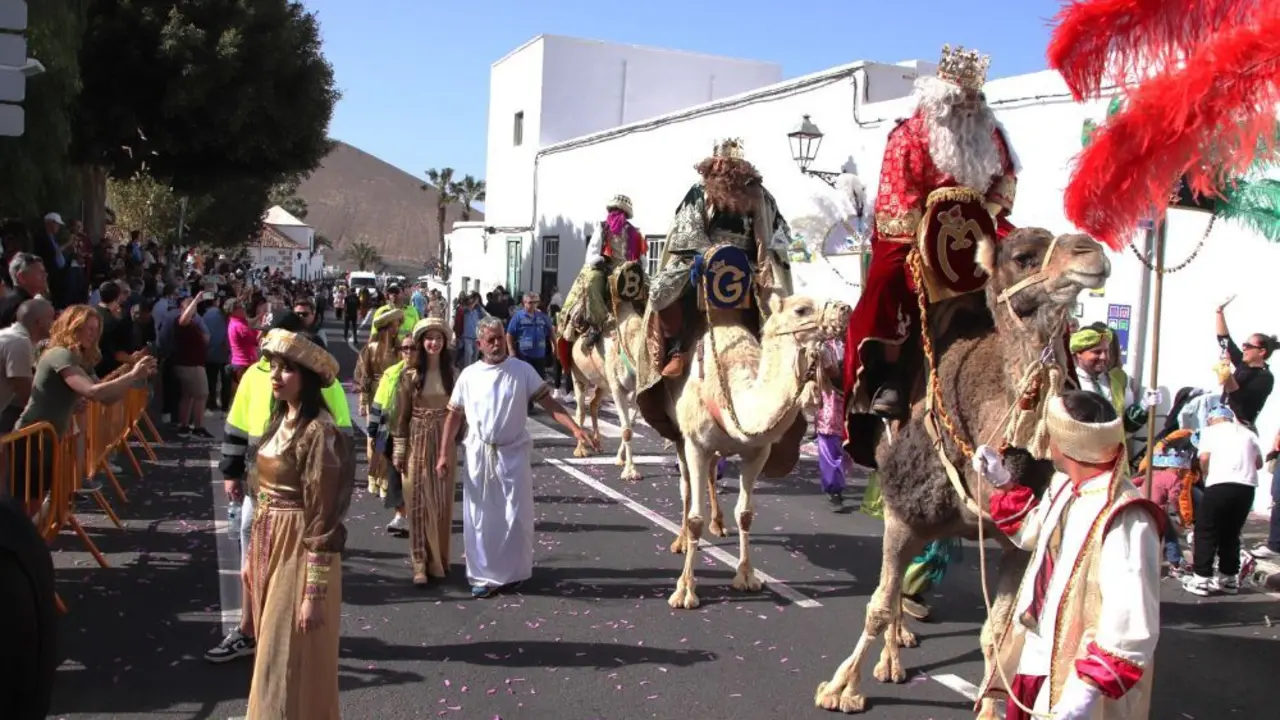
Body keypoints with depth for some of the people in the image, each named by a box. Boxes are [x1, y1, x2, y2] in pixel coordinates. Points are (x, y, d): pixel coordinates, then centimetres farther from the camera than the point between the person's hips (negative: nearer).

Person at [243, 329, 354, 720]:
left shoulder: (319, 432, -20)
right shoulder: (281, 420, 7)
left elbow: (322, 519, -20)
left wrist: (314, 593, -20)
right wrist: (252, 555, 16)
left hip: (300, 553, -9)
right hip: (269, 546, 9)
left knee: (290, 664, 2)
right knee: (272, 655, 19)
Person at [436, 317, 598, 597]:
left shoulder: (523, 371, -3)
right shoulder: (469, 375, 2)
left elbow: (548, 403, -6)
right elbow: (454, 416, 6)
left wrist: (576, 429, -18)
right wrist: (444, 454, 1)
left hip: (513, 453, -1)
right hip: (479, 454, 1)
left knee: (515, 517, 3)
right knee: (480, 518, 5)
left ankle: (512, 573, 20)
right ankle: (483, 575, 17)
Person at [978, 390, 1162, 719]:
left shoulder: (1124, 520, -29)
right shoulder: (1065, 486, 1)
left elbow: (1134, 624, -32)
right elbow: (1032, 532, 22)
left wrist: (1090, 689, -33)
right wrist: (1002, 482, 15)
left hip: (1075, 677, -9)